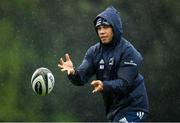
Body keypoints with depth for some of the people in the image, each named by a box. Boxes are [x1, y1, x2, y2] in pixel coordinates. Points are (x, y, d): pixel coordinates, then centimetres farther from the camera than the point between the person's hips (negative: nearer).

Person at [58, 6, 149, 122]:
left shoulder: (129, 52, -16)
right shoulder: (94, 51, 2)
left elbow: (125, 83, -23)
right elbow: (82, 76, -9)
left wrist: (104, 86, -41)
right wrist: (73, 72, -33)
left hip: (132, 107, -7)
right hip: (113, 108, 7)